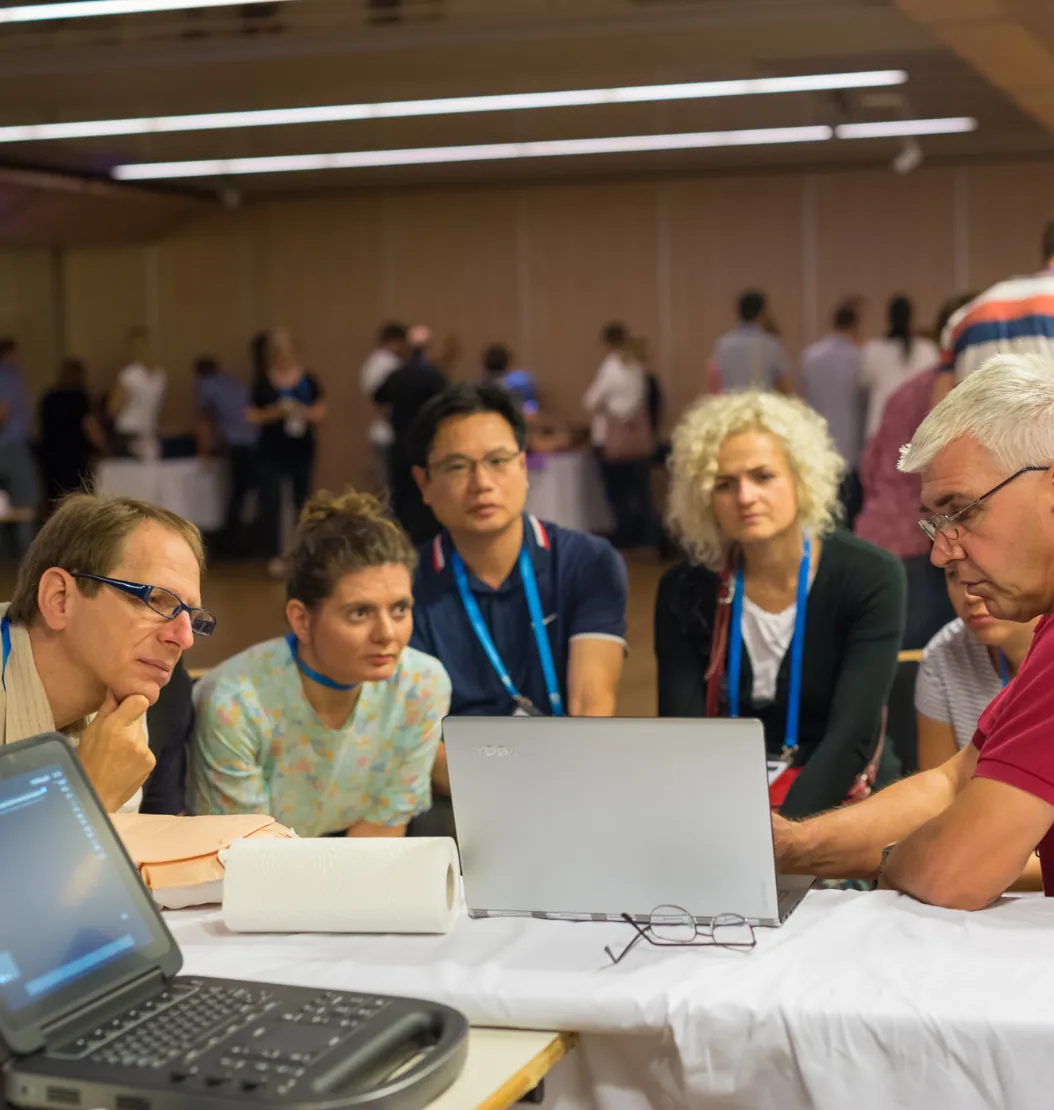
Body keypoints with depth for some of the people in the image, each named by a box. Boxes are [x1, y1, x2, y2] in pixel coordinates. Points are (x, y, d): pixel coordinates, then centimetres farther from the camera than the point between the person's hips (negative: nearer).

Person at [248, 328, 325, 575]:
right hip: (271, 451, -1)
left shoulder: (308, 381, 2)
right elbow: (252, 416, 0)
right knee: (270, 502, -6)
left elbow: (320, 413, 4)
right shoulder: (263, 384, 0)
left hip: (301, 450, 1)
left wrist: (304, 412, -15)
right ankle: (275, 557, -2)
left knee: (302, 500, 6)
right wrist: (274, 412, -15)